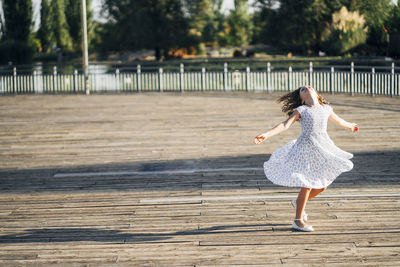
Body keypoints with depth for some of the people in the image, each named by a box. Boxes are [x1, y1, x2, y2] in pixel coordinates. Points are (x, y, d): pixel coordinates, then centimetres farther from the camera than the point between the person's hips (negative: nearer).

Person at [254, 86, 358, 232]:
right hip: (306, 147, -6)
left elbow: (338, 120, 30)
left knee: (322, 185, 10)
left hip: (323, 147, 6)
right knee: (307, 185, -7)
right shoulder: (301, 110, -5)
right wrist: (266, 135, -27)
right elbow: (285, 125, -14)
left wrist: (350, 125, 47)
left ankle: (298, 202, 36)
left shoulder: (326, 109, 10)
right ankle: (298, 221, 5)